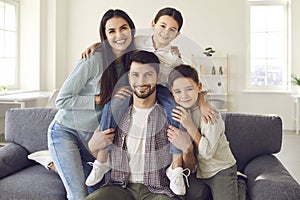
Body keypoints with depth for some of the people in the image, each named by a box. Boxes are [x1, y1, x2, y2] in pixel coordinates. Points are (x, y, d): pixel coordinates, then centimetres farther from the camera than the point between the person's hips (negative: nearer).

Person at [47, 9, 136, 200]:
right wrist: (104, 99, -19)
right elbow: (62, 100, -16)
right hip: (66, 131, -5)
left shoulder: (133, 62, -1)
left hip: (93, 136, 6)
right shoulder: (94, 61, -20)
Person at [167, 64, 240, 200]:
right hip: (195, 172, 5)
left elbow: (207, 153, -22)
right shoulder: (175, 112, -3)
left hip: (221, 170, -5)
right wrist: (176, 140, -20)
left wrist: (189, 125, -26)